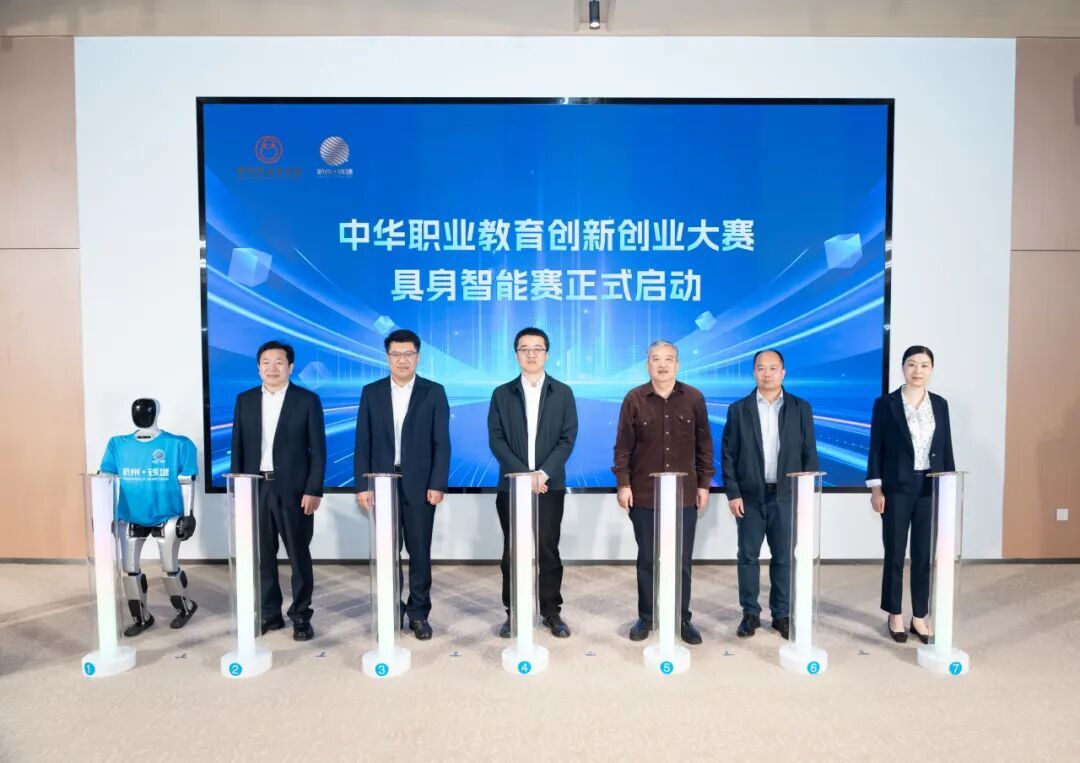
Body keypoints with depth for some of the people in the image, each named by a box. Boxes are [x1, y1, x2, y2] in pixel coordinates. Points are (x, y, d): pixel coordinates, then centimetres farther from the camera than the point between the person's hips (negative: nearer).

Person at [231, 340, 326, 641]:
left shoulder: (308, 400, -2)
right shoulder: (245, 400, 8)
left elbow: (318, 450, -5)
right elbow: (238, 448, 9)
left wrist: (314, 490, -11)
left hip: (294, 490, -3)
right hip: (255, 488, 3)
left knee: (299, 555, 5)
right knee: (263, 555, 10)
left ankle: (301, 616, 16)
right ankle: (269, 613, 23)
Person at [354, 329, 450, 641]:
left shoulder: (434, 392, 1)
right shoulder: (371, 392, 5)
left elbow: (441, 443, -2)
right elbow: (363, 443, 4)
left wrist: (438, 484, -9)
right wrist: (362, 485, -3)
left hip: (419, 484, -1)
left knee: (419, 552, 5)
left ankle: (419, 613, 17)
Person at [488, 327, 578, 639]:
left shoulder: (563, 393, 5)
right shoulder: (502, 394, 5)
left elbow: (568, 438, -2)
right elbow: (496, 440, -2)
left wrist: (543, 473, -14)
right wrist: (524, 474, -13)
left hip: (550, 484, 0)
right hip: (512, 484, 1)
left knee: (548, 550, 5)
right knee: (512, 552, 6)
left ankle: (551, 611, 17)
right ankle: (513, 612, 17)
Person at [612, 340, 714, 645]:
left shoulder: (694, 398, 0)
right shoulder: (634, 399, -2)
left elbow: (704, 444, 5)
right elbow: (623, 446, -1)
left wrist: (704, 484, 3)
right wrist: (623, 484, -5)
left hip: (685, 494, 1)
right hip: (644, 494, 0)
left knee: (682, 560, 8)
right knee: (647, 559, 10)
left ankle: (682, 619, 23)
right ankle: (646, 617, 24)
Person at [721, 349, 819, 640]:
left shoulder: (801, 408, 4)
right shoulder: (738, 409, 2)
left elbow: (810, 453, 3)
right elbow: (728, 454, 1)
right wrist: (732, 493, -6)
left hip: (787, 496, 0)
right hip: (750, 496, 0)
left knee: (784, 559, 7)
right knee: (748, 557, 5)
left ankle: (782, 615, 20)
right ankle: (750, 614, 17)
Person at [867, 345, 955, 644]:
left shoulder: (940, 404, 7)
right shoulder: (885, 403, -3)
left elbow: (946, 447, 9)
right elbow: (876, 448, -3)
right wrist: (876, 488, -8)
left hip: (931, 488, 3)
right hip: (897, 488, -3)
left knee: (925, 555, 7)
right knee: (895, 554, 5)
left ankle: (920, 617, 19)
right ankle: (895, 615, 19)